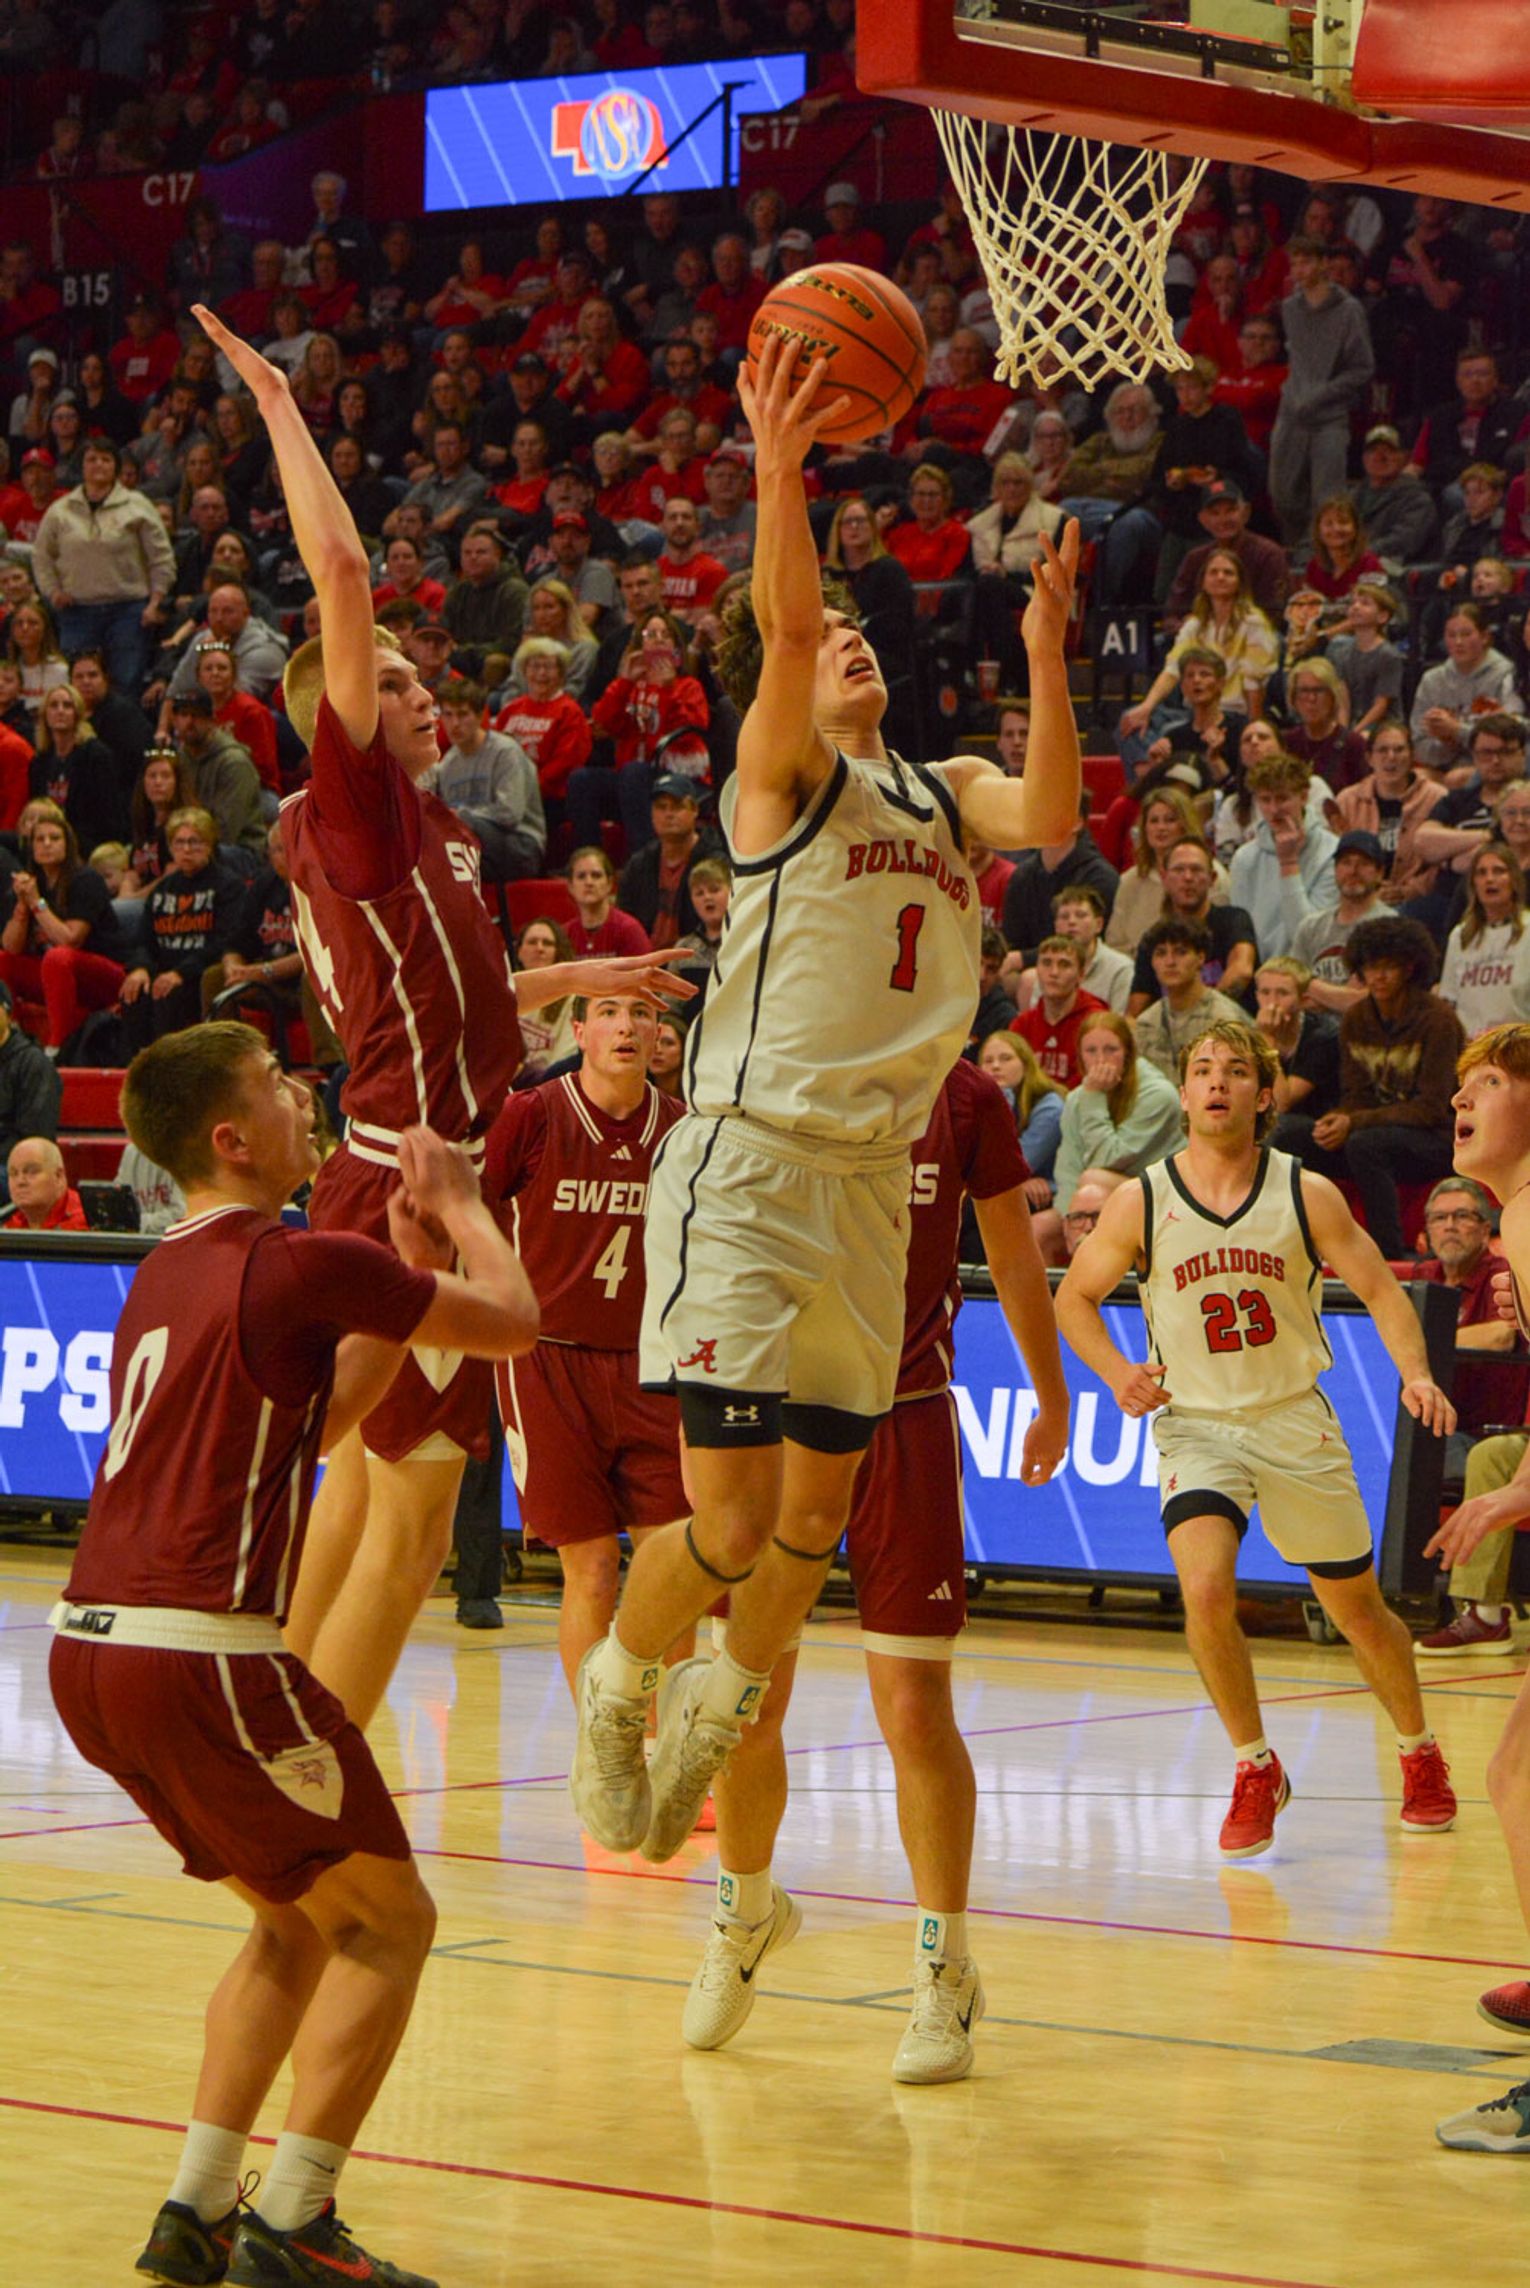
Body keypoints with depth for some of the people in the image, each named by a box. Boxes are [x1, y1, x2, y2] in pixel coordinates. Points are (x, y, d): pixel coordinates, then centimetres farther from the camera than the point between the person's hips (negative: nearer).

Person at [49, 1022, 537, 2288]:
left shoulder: (167, 1276, 18)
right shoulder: (295, 1262, -9)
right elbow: (512, 1321, 1)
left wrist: (408, 1268, 28)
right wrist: (461, 1208, 19)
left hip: (90, 1650, 8)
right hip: (201, 1654, -8)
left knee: (296, 1921, 21)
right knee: (389, 1918, 4)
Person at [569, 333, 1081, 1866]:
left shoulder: (942, 792, 17)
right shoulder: (783, 772, 0)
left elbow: (1049, 818, -4)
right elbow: (785, 622, -19)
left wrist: (1043, 653, -12)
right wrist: (780, 467, -32)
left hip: (872, 1180, 6)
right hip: (746, 1165, -6)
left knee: (818, 1520, 13)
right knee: (731, 1523, -13)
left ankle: (721, 1709, 37)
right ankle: (619, 1685, 15)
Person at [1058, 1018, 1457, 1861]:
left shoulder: (1308, 1196, -7)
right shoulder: (1141, 1203, -6)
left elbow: (1380, 1291, 0)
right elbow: (1074, 1296, 7)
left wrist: (1416, 1374, -17)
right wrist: (1118, 1373, -11)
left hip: (1296, 1421, 1)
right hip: (1196, 1424, -1)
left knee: (1357, 1607, 10)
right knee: (1206, 1589, -24)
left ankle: (1419, 1754, 38)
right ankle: (1255, 1770, -2)